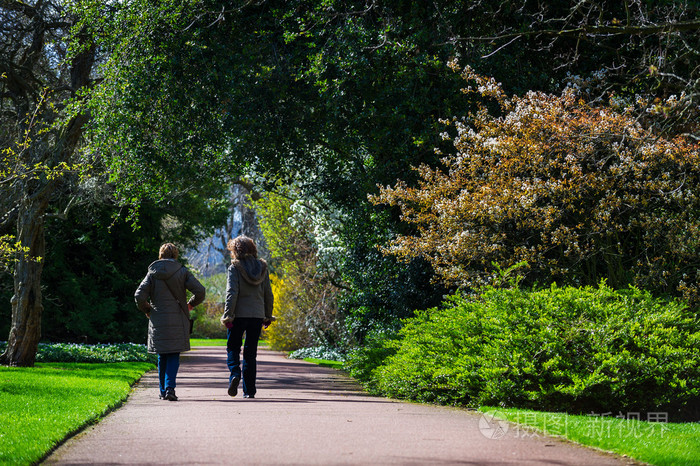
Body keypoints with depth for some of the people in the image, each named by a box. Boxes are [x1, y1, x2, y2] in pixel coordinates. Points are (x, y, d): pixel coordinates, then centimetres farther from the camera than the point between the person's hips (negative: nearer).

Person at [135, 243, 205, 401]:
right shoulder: (183, 272, -1)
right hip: (178, 320, -1)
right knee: (174, 356, 3)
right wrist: (190, 304, 10)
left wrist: (146, 309, 11)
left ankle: (163, 390, 17)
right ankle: (170, 387, -14)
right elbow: (200, 291, -8)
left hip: (158, 321, 1)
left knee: (162, 356, 13)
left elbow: (139, 296, -7)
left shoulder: (153, 273, 1)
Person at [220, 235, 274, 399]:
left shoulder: (234, 268, -6)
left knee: (233, 348, 10)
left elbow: (232, 293, -14)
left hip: (239, 315, -4)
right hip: (257, 316, 4)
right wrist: (268, 316, 17)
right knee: (251, 353, 9)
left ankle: (235, 373, -17)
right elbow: (268, 294, 9)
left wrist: (228, 315, -13)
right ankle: (249, 390, 8)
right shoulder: (262, 267, 7)